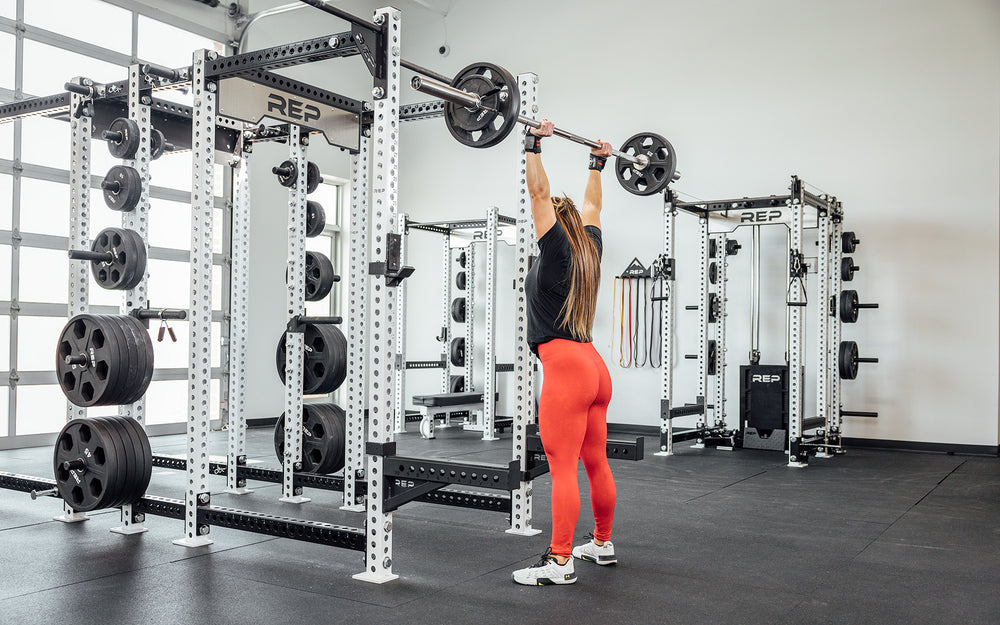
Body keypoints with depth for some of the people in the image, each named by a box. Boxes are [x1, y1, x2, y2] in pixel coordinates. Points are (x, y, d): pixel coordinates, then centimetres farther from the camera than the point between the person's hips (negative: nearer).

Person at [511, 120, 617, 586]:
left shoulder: (558, 250, -6)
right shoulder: (590, 249, 13)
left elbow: (540, 193, -10)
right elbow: (591, 205, 29)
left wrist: (534, 145, -6)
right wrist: (597, 163, 36)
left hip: (566, 368, -9)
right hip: (594, 367, 9)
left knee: (563, 468, -8)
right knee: (596, 463, 16)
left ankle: (559, 562, -5)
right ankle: (602, 545, 27)